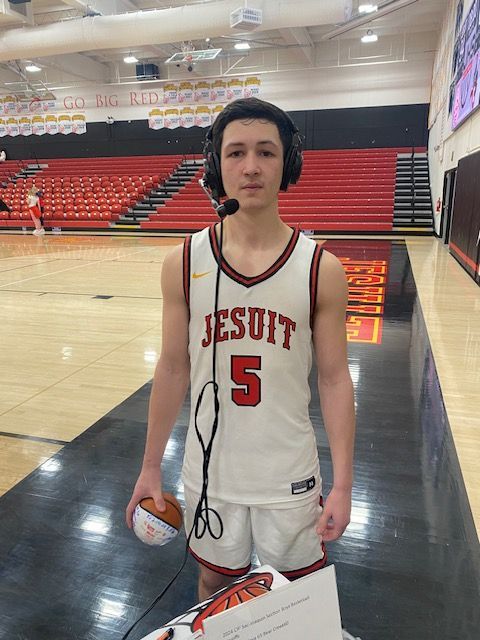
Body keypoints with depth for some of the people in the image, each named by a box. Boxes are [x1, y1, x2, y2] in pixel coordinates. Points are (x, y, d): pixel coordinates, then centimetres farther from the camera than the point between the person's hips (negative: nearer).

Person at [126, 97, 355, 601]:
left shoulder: (321, 269, -11)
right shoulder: (183, 263, -8)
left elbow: (333, 378, -6)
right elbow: (173, 369, -1)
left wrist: (342, 485, -7)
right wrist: (150, 466, 3)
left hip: (290, 478, 0)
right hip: (210, 473, 1)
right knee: (215, 584, 24)